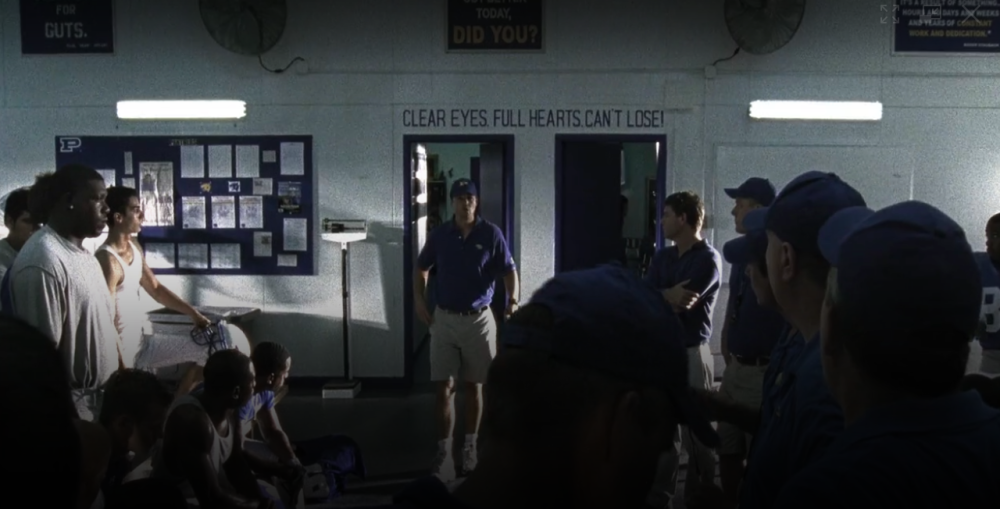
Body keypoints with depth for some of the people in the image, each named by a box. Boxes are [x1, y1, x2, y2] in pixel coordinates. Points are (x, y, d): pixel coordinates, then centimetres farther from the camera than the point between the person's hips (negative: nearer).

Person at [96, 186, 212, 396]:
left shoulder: (135, 248, 5)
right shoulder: (107, 260, -23)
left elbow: (155, 288, 15)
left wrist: (192, 312, 7)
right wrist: (120, 365, -22)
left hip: (144, 339, 9)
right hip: (124, 348, -9)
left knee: (207, 351, 9)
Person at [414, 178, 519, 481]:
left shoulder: (491, 234, -5)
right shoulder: (439, 235, 1)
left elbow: (509, 270, -3)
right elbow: (422, 269, 14)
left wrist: (513, 298, -20)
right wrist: (418, 299, 2)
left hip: (479, 320, -1)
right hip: (445, 319, 1)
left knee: (474, 386, 10)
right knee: (444, 387, -1)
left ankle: (470, 446, 25)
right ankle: (445, 450, 7)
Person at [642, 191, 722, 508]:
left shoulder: (707, 259, -9)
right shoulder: (662, 257, 13)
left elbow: (680, 305, -16)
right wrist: (668, 297, -13)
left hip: (690, 354, -7)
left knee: (695, 435, 1)